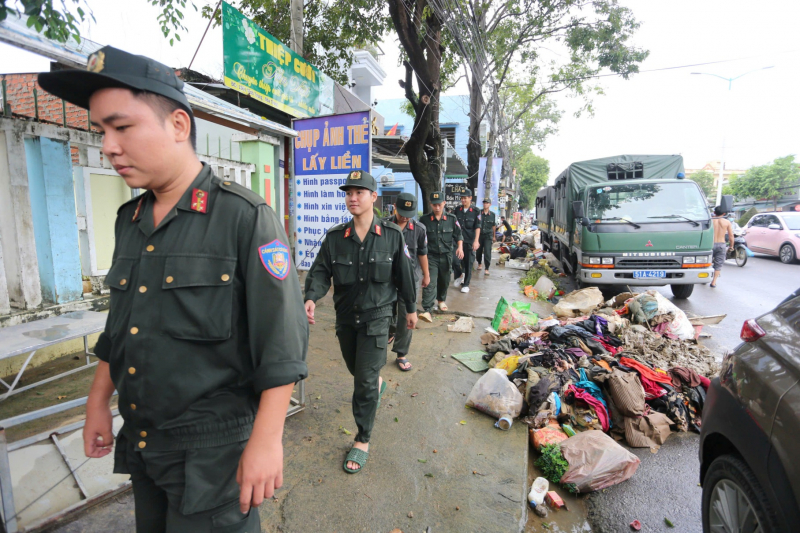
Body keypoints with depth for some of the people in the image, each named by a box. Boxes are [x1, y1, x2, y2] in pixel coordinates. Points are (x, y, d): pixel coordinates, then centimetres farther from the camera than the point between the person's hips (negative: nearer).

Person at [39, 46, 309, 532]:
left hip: (214, 450, -7)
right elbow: (119, 326, 15)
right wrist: (99, 401, 16)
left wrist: (266, 439, -19)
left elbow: (283, 343, -21)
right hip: (139, 442, 8)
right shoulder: (129, 221, 5)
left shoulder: (245, 217, -19)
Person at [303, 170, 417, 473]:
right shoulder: (335, 237, -4)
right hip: (345, 316, 4)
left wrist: (411, 308, 9)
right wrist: (311, 298, -26)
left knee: (365, 381, -3)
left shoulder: (392, 236, -7)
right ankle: (378, 383, 58)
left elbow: (404, 275, 2)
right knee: (356, 370, 23)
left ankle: (362, 441, 15)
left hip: (376, 316, -3)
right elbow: (320, 271, -6)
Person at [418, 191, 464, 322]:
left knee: (444, 280, 17)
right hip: (431, 256, -3)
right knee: (430, 283, -13)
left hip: (446, 256, 3)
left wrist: (459, 247, -4)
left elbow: (458, 234, 12)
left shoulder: (452, 219, 2)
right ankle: (426, 310, -15)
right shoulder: (424, 220, -3)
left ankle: (441, 300, 43)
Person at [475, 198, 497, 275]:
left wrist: (493, 236, 19)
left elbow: (494, 226, 13)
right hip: (479, 234, 1)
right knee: (479, 251, 11)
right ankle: (479, 263, 39)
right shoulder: (479, 213, -2)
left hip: (488, 235, -1)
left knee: (487, 252, -10)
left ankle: (487, 269, -5)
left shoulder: (493, 215, 2)